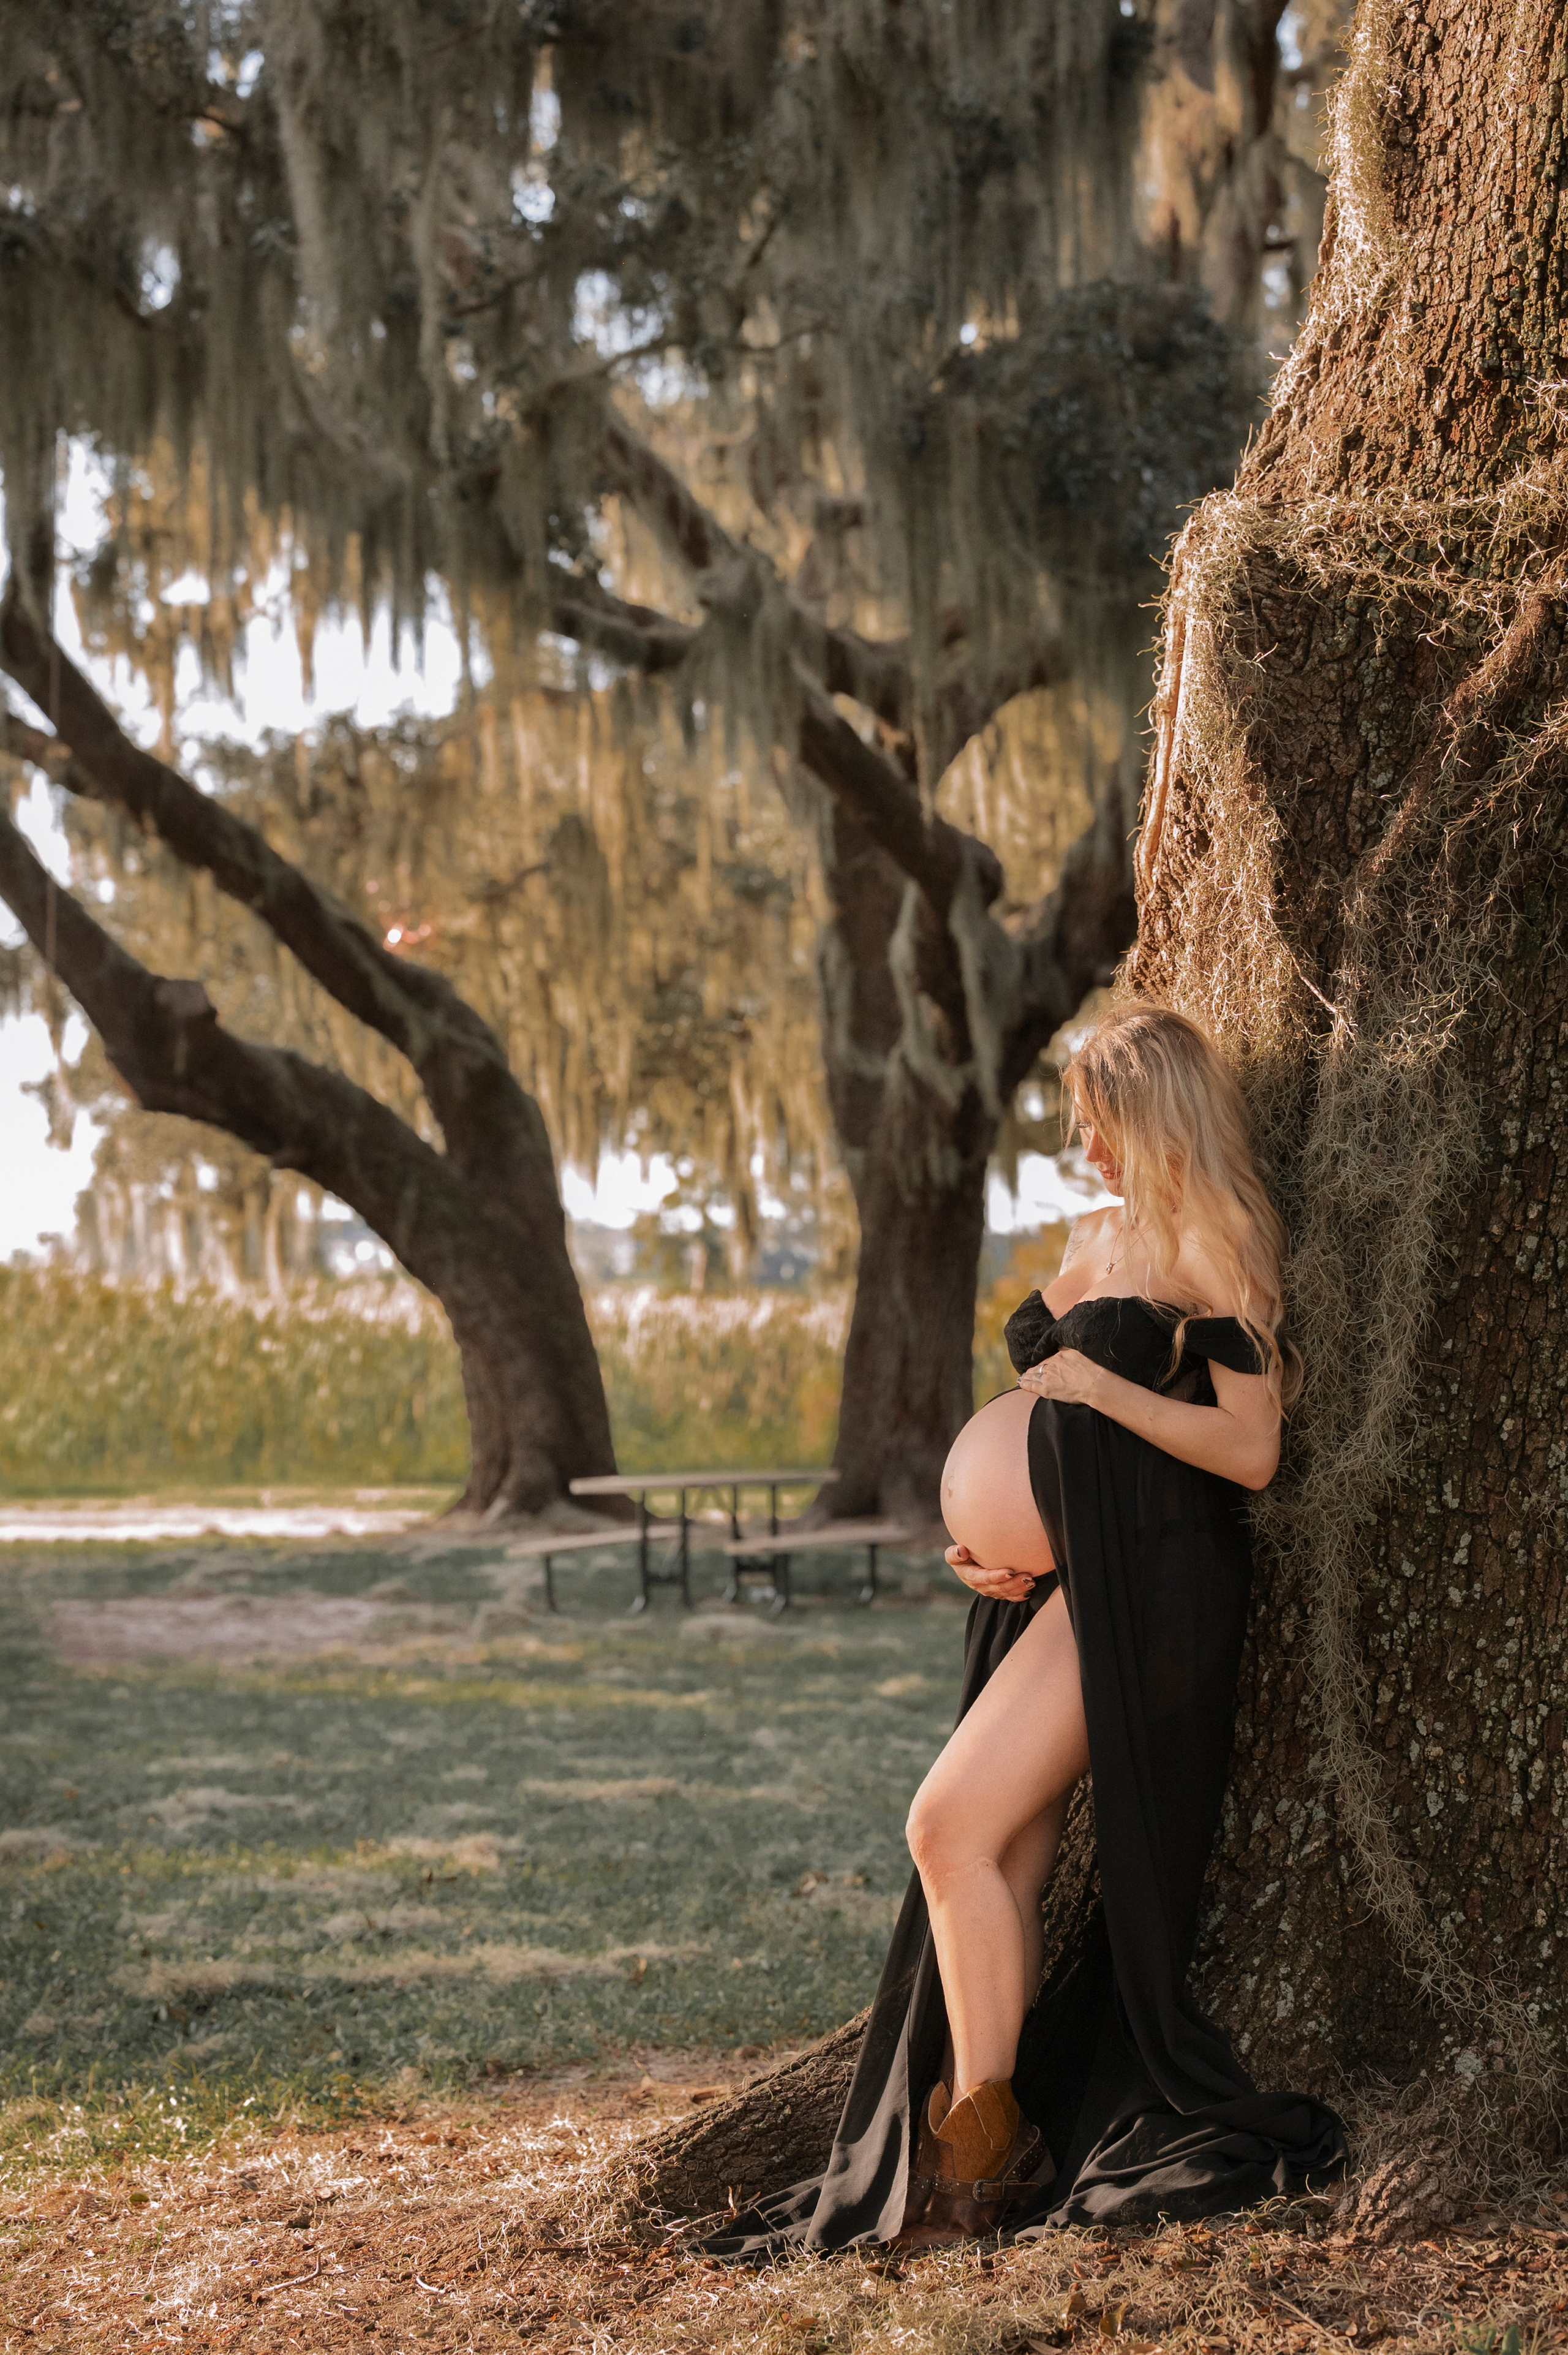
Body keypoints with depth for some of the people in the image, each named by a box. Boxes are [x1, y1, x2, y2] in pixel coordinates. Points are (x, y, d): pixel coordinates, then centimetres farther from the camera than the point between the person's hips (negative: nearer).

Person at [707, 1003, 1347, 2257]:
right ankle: (1011, 2148, 5)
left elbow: (1251, 1449, -14)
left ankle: (981, 2146, -9)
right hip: (1052, 1579, 9)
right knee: (1009, 1874, 2)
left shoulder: (1220, 1252, -6)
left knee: (954, 1826, -17)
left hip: (1143, 1587, -9)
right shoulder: (1097, 1236, 19)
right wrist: (991, 1538, 10)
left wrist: (1094, 1384, -13)